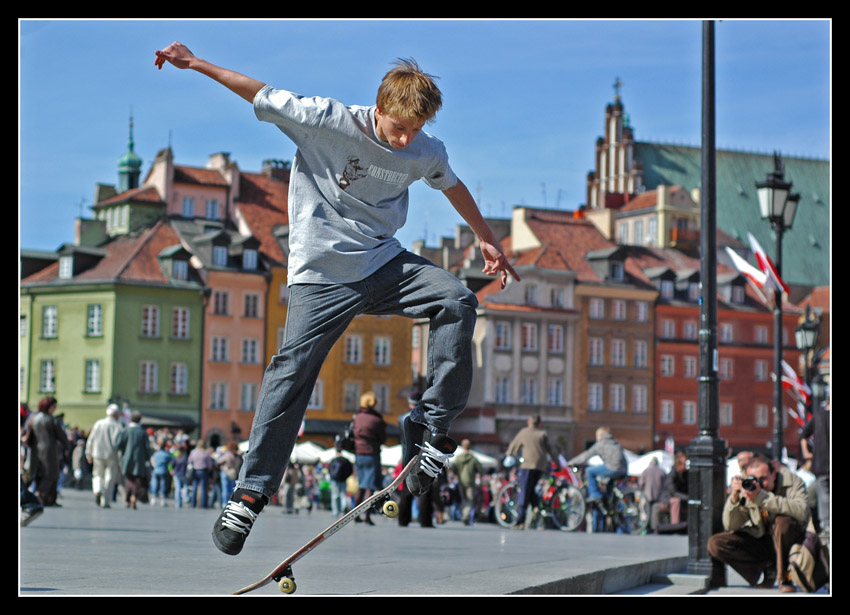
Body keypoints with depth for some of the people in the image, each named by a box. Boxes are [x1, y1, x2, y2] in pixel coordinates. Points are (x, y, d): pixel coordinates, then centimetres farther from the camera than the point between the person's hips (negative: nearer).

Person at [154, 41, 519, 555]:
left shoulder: (427, 152, -1)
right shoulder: (325, 121, -14)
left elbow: (452, 185, 21)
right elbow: (262, 95, -5)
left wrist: (487, 240, 30)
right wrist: (195, 63, -2)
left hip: (385, 264, 4)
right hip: (323, 275, -3)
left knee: (457, 302, -20)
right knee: (292, 373, -12)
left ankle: (432, 426, -12)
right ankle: (251, 491, -2)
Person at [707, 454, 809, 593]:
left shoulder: (793, 481, -17)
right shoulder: (747, 487, -7)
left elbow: (802, 511, -38)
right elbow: (730, 526, -9)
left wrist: (762, 497, -41)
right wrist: (734, 497, -27)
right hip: (759, 539, 4)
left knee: (783, 521, -38)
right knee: (715, 544, -15)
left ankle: (784, 578, -19)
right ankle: (767, 568, -6)